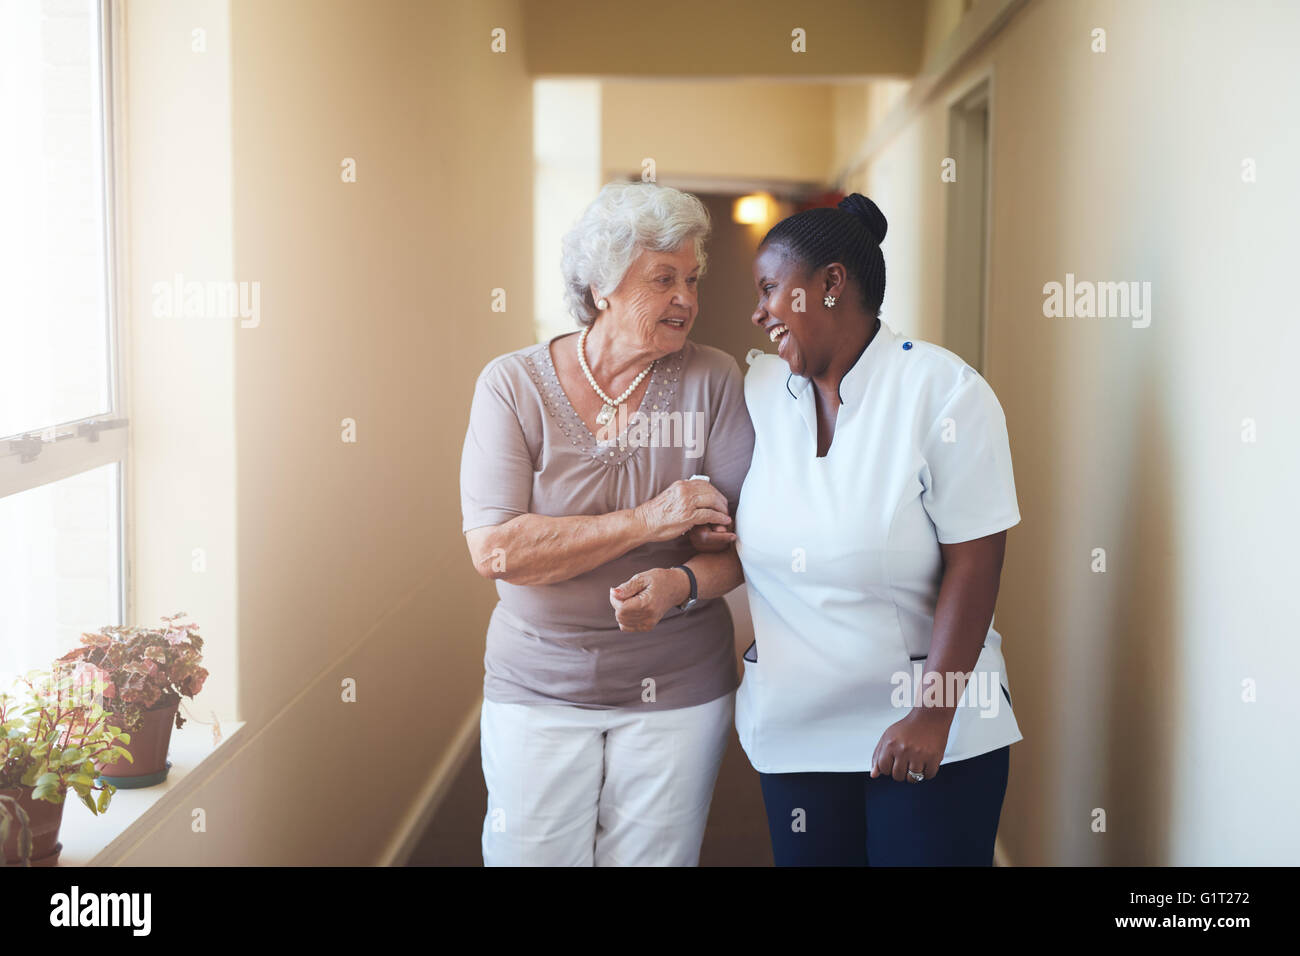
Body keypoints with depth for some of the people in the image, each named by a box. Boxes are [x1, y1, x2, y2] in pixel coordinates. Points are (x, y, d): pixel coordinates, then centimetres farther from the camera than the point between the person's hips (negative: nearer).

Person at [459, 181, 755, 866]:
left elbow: (745, 536, -4)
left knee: (654, 856, 10)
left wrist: (680, 585, -25)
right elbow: (495, 550, -16)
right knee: (531, 856, 7)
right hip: (538, 689, -1)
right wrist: (646, 521, -21)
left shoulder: (713, 381, -3)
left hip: (678, 693, 1)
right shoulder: (513, 384, -6)